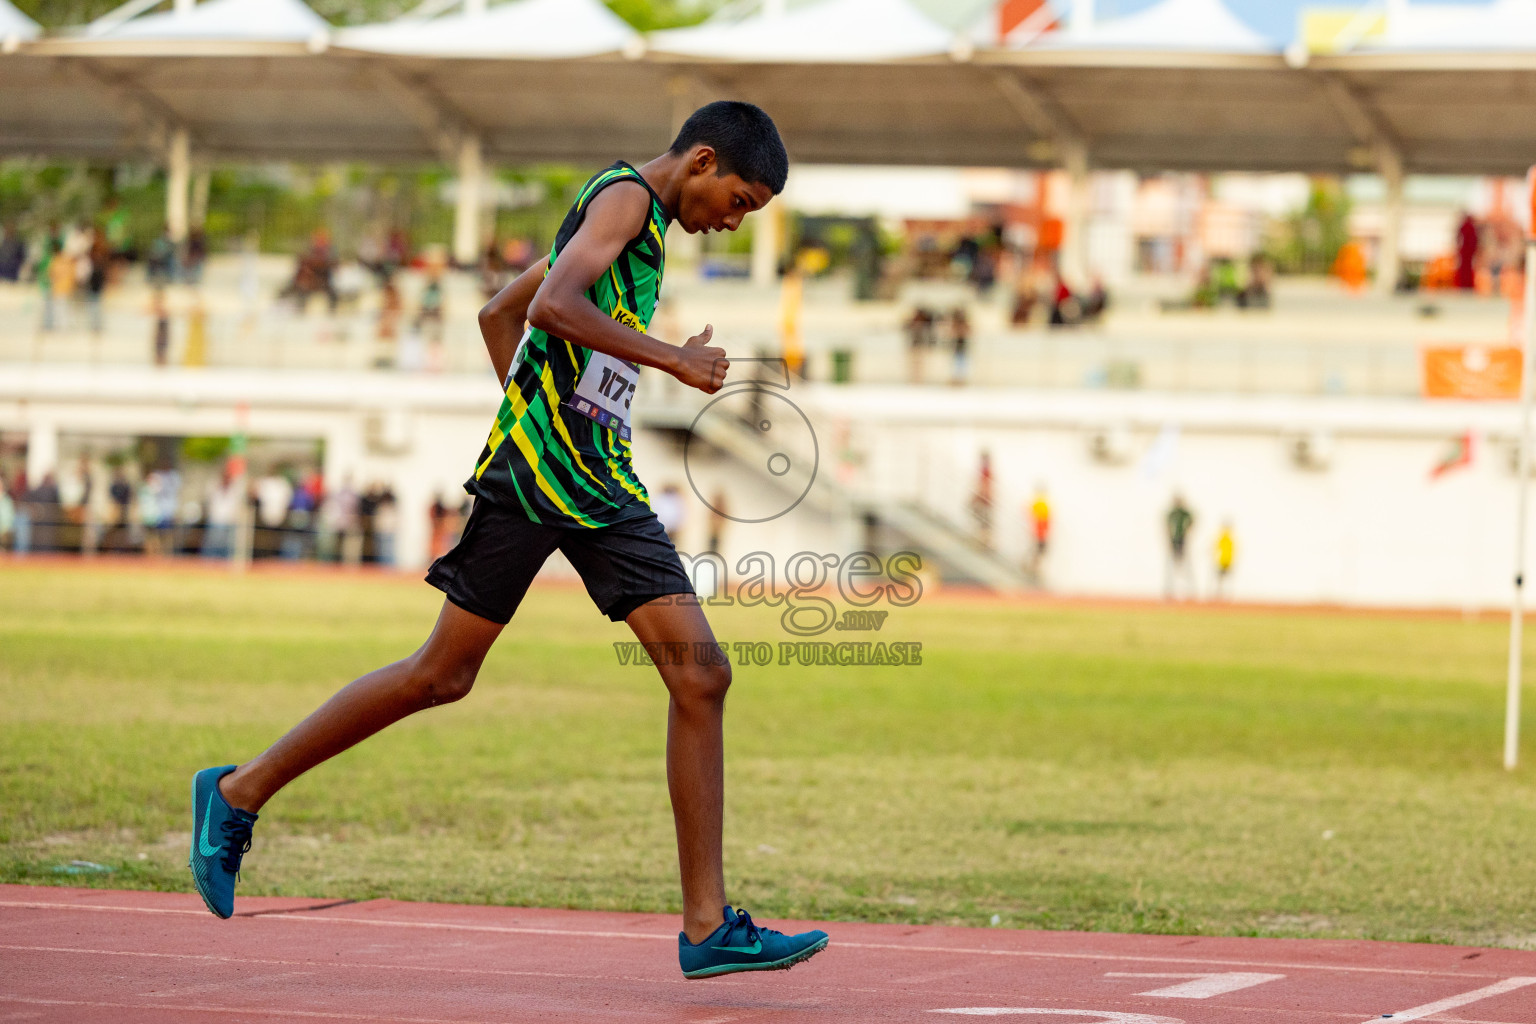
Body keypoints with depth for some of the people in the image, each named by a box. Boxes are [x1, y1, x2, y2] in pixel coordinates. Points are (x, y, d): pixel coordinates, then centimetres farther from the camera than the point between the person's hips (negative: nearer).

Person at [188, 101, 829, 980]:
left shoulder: (635, 220, 24)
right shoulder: (625, 197, -6)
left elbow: (499, 314, 31)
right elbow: (552, 305, -24)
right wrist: (672, 359, -18)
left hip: (604, 487, 9)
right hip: (531, 477, -9)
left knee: (702, 678, -3)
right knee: (445, 676, -2)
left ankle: (708, 926, -4)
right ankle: (238, 792, 13)